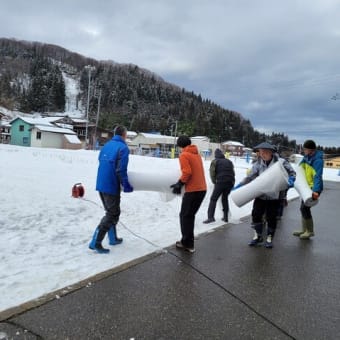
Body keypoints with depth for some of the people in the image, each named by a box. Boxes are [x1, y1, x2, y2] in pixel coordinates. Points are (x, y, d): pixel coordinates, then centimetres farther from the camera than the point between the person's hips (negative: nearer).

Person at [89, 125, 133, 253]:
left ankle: (113, 238, 31)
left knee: (111, 212, 21)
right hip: (111, 186, -8)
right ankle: (95, 242, -2)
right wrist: (126, 185, -8)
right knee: (112, 214, 2)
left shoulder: (106, 145, 12)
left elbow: (101, 163, 15)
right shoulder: (123, 147, -11)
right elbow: (121, 170, -18)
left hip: (101, 184, 8)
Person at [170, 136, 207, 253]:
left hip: (192, 190, -8)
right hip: (202, 189, 8)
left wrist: (180, 184, -4)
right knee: (190, 215, 16)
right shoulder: (197, 154, 18)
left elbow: (187, 172, -18)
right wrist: (181, 183, 15)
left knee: (185, 216, 4)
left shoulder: (184, 155, -6)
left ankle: (187, 243, 8)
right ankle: (188, 243, 22)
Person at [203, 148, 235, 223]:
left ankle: (211, 217, -12)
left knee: (213, 199, -1)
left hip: (220, 182, -5)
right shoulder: (229, 162, 21)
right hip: (230, 183, 5)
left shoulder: (215, 161, 7)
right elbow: (233, 173, 16)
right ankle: (225, 217, 22)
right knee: (225, 198, 21)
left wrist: (215, 182, 14)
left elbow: (212, 173, 1)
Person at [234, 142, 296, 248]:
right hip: (260, 195, 3)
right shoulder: (258, 164, -3)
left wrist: (291, 179, -23)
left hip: (273, 196, -2)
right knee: (256, 214, 2)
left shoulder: (280, 162, -10)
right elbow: (250, 177, 0)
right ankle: (258, 236, 23)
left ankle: (269, 238, 27)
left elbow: (292, 172, -2)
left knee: (271, 218, 6)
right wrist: (239, 185, -9)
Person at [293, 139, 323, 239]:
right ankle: (304, 230, 28)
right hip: (307, 187, 9)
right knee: (303, 208, 14)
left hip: (314, 188, -9)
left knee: (305, 208, -10)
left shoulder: (318, 160, -22)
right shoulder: (306, 157, 3)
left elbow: (318, 176, -32)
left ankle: (310, 231, 5)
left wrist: (316, 190, -42)